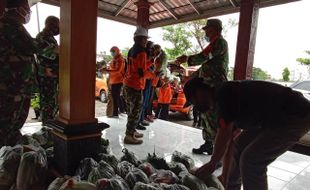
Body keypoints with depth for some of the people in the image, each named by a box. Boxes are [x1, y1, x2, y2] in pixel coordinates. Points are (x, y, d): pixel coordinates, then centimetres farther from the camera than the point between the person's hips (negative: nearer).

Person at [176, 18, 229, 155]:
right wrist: (190, 78, 23)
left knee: (212, 118, -11)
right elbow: (205, 65, 27)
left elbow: (203, 57, -20)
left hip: (214, 87, -11)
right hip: (209, 86, 11)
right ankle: (208, 144, 25)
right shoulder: (215, 43, 26)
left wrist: (187, 59, -4)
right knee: (205, 116, 14)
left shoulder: (219, 41, -7)